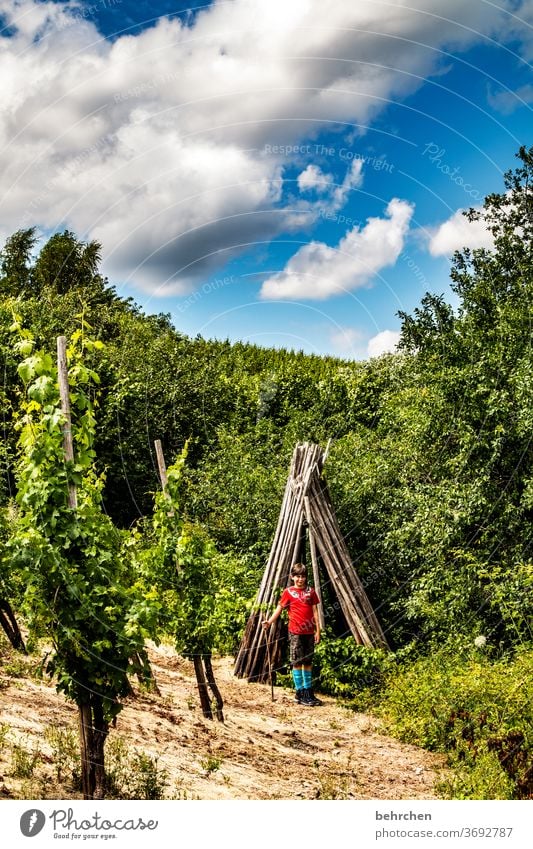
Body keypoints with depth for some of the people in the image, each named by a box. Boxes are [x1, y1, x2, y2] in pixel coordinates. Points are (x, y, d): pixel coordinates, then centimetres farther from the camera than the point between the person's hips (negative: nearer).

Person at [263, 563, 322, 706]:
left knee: (308, 662, 10)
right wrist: (269, 621, -16)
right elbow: (279, 608, -2)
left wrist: (318, 630, 4)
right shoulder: (288, 592, 0)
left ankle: (308, 692, 18)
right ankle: (300, 693, 4)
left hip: (309, 632, 3)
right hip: (295, 632, -3)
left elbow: (315, 612, 8)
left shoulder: (310, 591, 8)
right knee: (297, 662, -2)